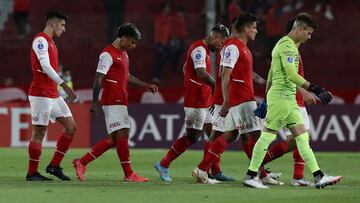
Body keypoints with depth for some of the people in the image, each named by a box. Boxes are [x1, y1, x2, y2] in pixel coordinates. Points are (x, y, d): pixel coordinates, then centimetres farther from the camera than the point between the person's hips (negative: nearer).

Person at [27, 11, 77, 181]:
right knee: (39, 132, -6)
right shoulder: (40, 40, -11)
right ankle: (32, 173, 1)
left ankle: (54, 166, 10)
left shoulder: (50, 43, 19)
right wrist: (64, 85, -27)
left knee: (71, 127, 7)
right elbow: (45, 67, -22)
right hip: (41, 94, -10)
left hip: (53, 95, 10)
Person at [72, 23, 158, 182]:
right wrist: (94, 103, -20)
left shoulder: (123, 53, 18)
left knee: (113, 139, 8)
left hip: (120, 102, 10)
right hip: (113, 102, -10)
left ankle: (82, 163, 13)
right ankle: (129, 174, -6)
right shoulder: (108, 54, -12)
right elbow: (98, 79, -16)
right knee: (122, 135, -9)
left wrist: (146, 86, 25)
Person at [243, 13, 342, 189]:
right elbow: (291, 75, -22)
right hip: (281, 96, -10)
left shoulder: (286, 44, 19)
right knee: (267, 136, -5)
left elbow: (271, 74, 23)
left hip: (288, 98, 10)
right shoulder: (287, 45, -13)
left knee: (302, 137, 4)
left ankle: (319, 177, 0)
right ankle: (250, 176, 1)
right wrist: (315, 89, -24)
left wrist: (267, 97, 26)